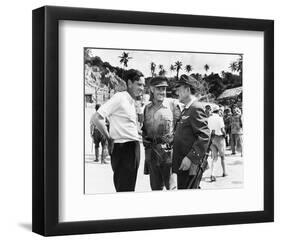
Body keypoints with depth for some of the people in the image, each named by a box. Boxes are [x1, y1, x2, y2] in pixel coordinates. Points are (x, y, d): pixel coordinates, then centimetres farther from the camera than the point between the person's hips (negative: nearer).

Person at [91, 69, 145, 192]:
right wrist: (109, 138, -10)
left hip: (133, 148, 9)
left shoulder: (132, 102, 16)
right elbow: (97, 117, -18)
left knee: (130, 187, 13)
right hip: (122, 148, -9)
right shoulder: (119, 98, -11)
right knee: (123, 188, -7)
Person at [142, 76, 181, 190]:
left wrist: (173, 140, -9)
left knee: (171, 186, -7)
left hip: (168, 150, -5)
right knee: (155, 186, 10)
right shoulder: (147, 108, 13)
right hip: (151, 151, 5)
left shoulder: (173, 104, -1)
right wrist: (144, 140, 11)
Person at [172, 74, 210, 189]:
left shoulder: (196, 108, -13)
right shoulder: (186, 109, 19)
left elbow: (204, 137, -21)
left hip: (190, 165, -10)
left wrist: (190, 158, -25)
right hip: (182, 164, 10)